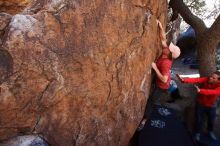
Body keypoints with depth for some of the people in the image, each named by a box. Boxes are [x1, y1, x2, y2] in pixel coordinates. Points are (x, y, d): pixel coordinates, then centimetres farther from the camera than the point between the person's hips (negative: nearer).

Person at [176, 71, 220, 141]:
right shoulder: (205, 79, -23)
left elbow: (213, 92, -44)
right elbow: (195, 80, -41)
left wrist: (200, 90, -58)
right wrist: (184, 80, -60)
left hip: (211, 106, 1)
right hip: (200, 104, -1)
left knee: (211, 120, 20)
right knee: (199, 119, 10)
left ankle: (210, 131, 50)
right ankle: (198, 133, 35)